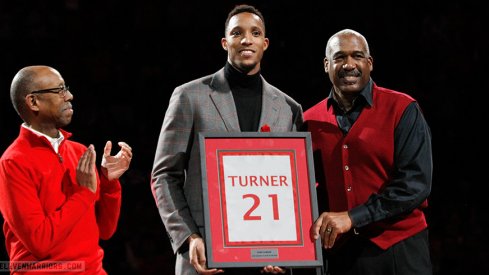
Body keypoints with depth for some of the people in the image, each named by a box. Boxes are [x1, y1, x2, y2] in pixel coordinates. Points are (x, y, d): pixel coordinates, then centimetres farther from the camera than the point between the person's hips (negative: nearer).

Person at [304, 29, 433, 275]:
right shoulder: (311, 121, 7)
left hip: (399, 251, -3)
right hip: (338, 253, 3)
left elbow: (416, 183, -12)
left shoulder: (402, 110, -3)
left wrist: (353, 217, -18)